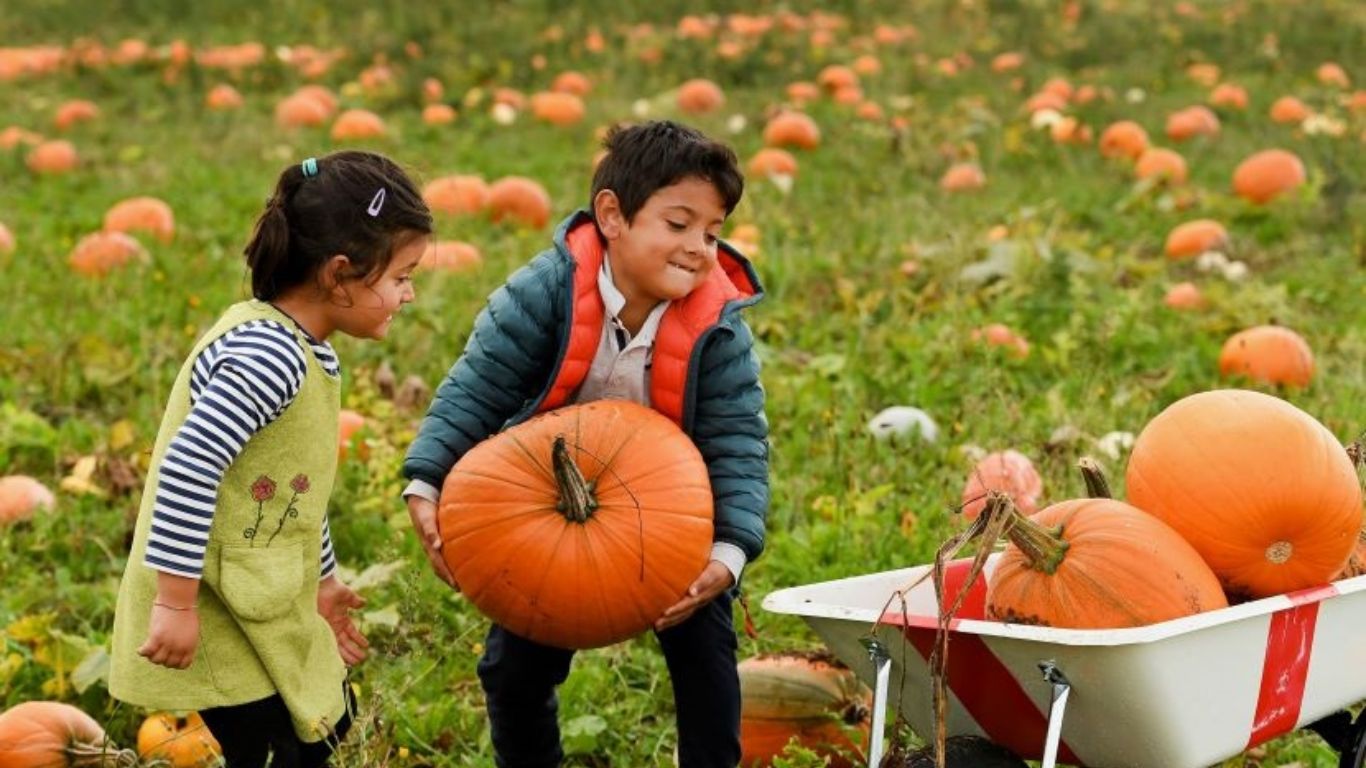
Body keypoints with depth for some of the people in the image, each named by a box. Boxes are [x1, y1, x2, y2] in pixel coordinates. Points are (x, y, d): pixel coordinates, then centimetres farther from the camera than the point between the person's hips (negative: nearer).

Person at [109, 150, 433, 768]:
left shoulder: (299, 349, 8)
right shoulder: (267, 356, -25)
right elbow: (189, 467, -32)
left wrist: (319, 581, 22)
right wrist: (176, 603, -28)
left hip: (264, 602, 10)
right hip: (215, 614, -10)